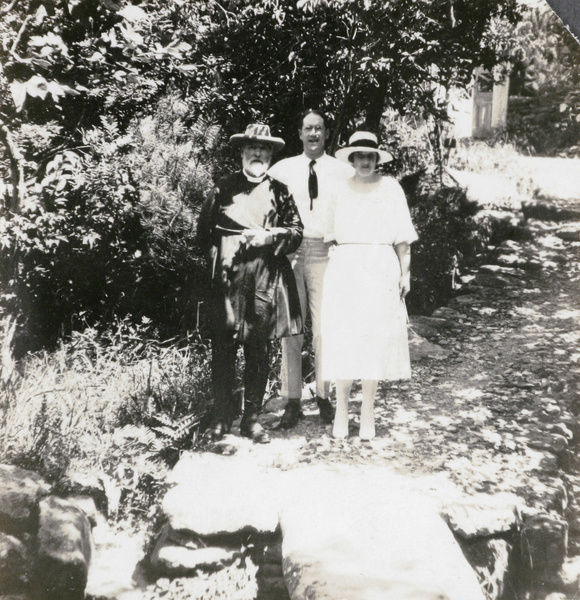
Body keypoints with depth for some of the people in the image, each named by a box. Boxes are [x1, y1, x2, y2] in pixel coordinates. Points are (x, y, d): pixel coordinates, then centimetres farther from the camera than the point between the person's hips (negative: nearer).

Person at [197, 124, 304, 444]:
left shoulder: (280, 192, 11)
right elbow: (203, 231, 10)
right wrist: (218, 256, -2)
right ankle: (221, 418, 15)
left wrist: (266, 237, -8)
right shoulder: (222, 188, 9)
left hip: (266, 283, 1)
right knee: (223, 350, 1)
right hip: (227, 280, -1)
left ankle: (252, 418, 19)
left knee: (259, 352, 6)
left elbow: (296, 232, 7)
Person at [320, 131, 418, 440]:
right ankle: (341, 410, 11)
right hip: (344, 268, 1)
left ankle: (368, 411, 14)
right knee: (342, 339, -1)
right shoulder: (340, 189, 9)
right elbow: (328, 232, 9)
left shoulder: (390, 188, 7)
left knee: (375, 338, 2)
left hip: (380, 270, 0)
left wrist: (405, 273, 0)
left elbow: (402, 237, 6)